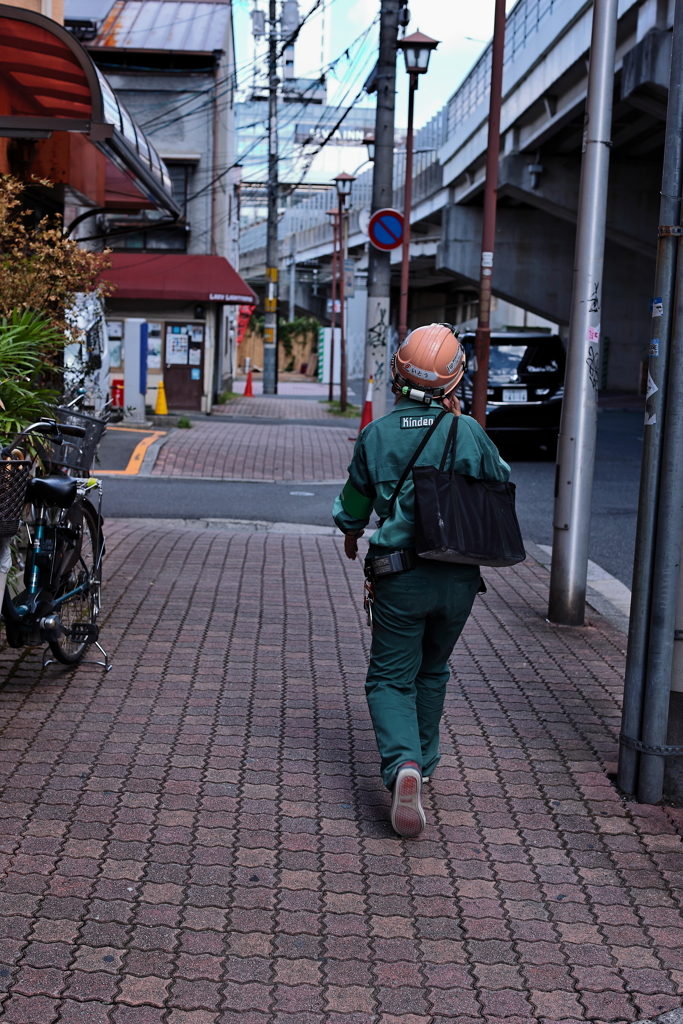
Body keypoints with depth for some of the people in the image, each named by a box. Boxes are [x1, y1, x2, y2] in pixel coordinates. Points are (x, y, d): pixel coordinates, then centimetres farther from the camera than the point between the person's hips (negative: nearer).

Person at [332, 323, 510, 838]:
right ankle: (423, 761, 35)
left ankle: (403, 764, -19)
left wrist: (351, 535, 30)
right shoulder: (468, 432, -6)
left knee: (391, 679, 5)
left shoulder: (376, 435, -6)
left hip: (399, 577, -2)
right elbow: (503, 484, 12)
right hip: (459, 578, 2)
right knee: (432, 671, 22)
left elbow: (353, 506, 6)